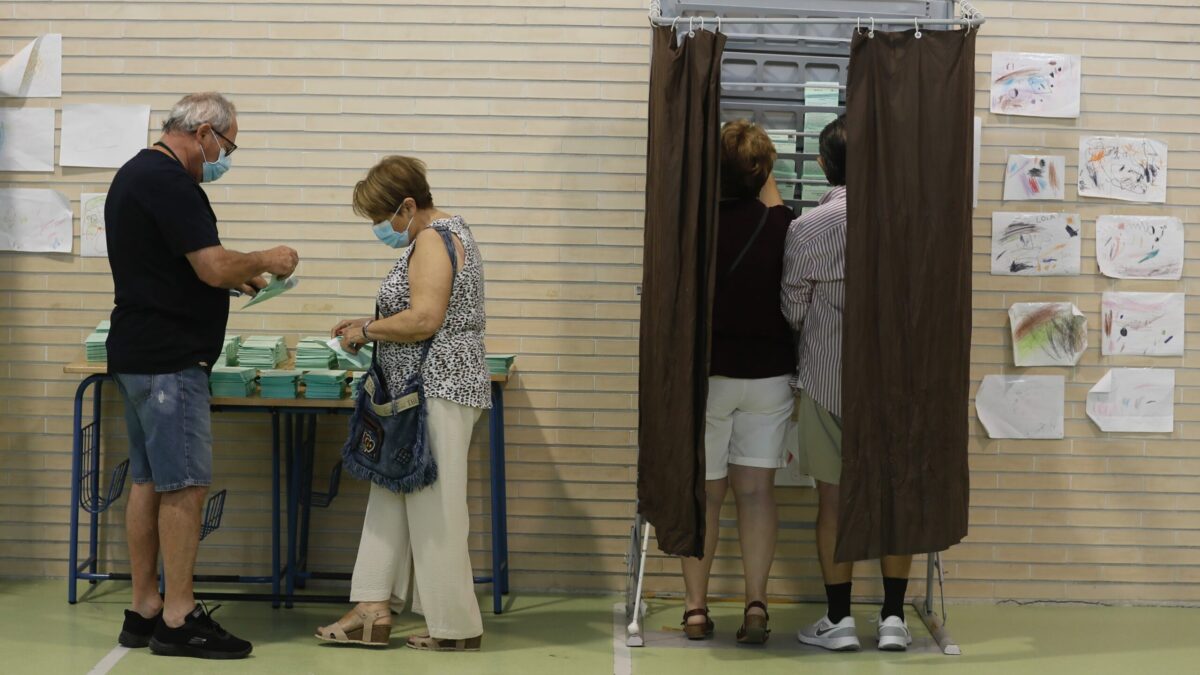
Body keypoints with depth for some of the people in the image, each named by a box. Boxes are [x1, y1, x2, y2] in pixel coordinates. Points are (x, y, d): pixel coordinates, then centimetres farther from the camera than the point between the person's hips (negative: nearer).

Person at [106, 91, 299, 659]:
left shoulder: (136, 174, 17)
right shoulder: (169, 182, -16)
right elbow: (213, 267, -21)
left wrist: (235, 277, 16)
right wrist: (265, 261, -4)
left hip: (137, 354, 10)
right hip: (168, 358, -10)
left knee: (149, 481, 12)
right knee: (184, 485, -7)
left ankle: (144, 611, 16)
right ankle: (179, 620, -3)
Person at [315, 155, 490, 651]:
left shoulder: (432, 240, -15)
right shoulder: (444, 231, 17)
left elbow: (424, 320, -25)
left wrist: (366, 330, -12)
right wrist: (372, 326, 16)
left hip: (437, 391, -11)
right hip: (428, 392, 11)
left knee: (432, 505, -5)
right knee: (392, 493, 10)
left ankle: (455, 627, 3)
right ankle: (374, 611, 12)